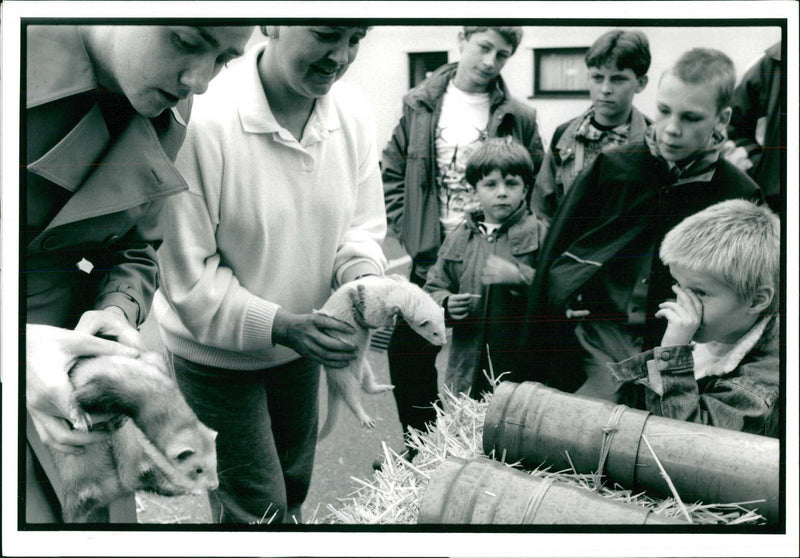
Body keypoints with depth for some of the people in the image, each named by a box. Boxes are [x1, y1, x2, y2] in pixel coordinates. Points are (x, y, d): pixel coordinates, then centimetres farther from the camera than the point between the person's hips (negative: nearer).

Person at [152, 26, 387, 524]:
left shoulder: (353, 119, -12)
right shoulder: (204, 124, -29)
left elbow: (361, 226, 2)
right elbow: (186, 272, -24)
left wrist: (362, 277, -20)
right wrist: (279, 325, -32)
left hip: (299, 344, 6)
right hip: (216, 353, -6)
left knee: (293, 488, 25)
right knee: (260, 510, 3)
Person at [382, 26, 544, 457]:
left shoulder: (518, 118, -2)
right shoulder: (421, 105, 3)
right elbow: (391, 173, 9)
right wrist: (408, 229, 1)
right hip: (426, 261, 2)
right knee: (408, 357, 5)